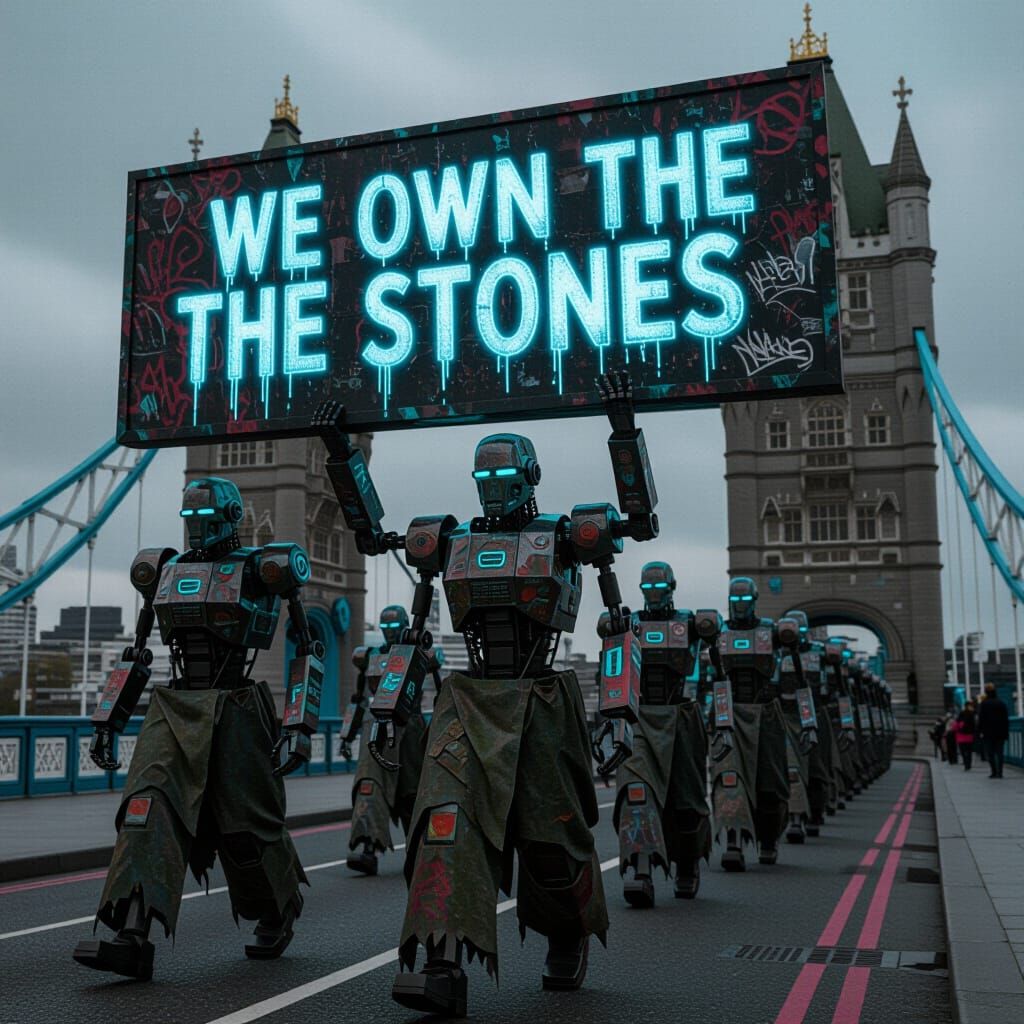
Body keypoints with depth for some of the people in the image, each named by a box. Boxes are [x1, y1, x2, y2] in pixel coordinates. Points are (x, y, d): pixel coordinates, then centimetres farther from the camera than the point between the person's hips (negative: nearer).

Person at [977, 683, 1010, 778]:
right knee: (999, 753, 6)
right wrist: (1006, 732, 11)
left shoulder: (984, 704, -7)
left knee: (989, 753, 2)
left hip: (988, 732, -3)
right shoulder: (1001, 703, 6)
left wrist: (980, 731, -5)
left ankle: (994, 772, -8)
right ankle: (999, 772, 0)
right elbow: (1006, 719, 8)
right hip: (1000, 733, 3)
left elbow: (981, 719, -9)